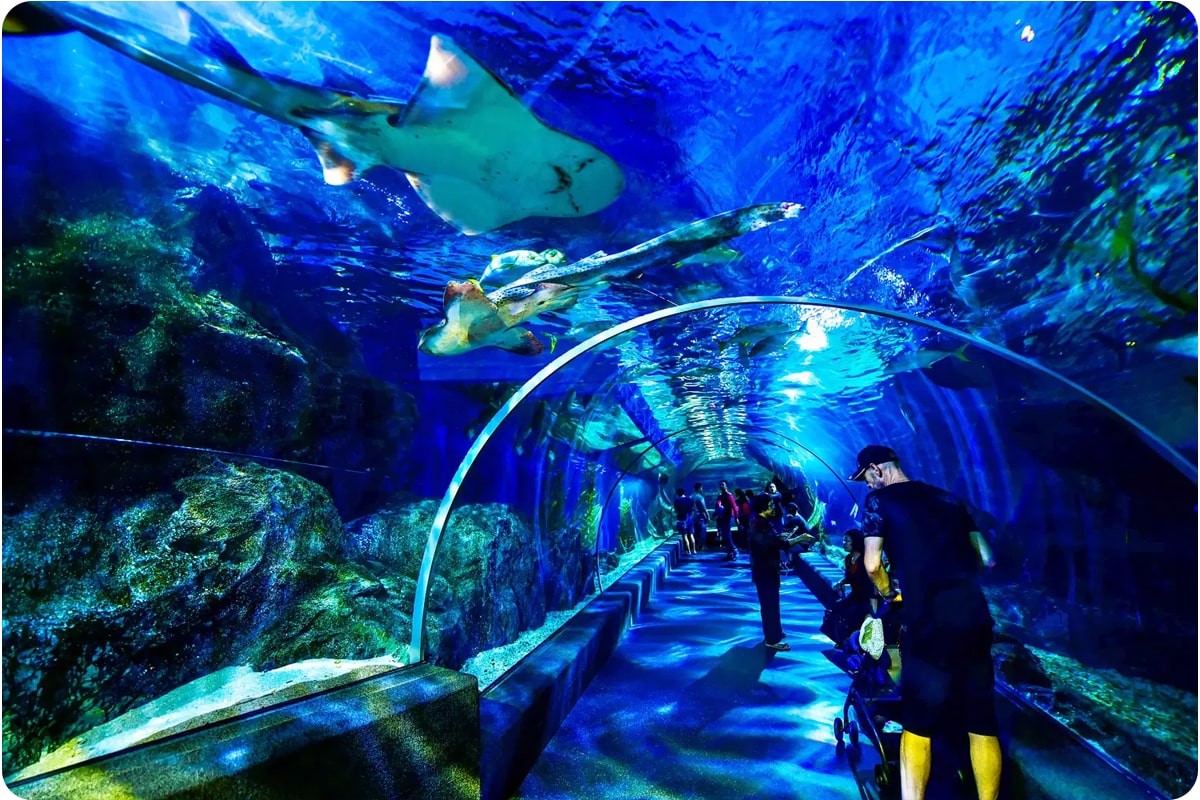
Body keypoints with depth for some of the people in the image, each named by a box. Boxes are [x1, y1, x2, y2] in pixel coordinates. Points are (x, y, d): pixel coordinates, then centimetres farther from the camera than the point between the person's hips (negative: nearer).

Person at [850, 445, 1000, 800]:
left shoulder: (878, 500, 0)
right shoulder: (947, 497, 17)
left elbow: (872, 563, -9)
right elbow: (986, 558, 17)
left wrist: (888, 594, 9)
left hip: (930, 623, -5)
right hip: (976, 617, 6)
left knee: (917, 725, 6)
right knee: (982, 721, 14)